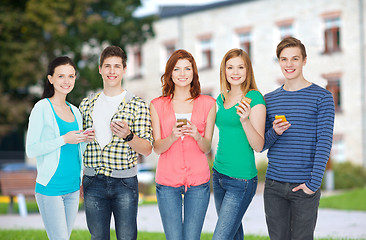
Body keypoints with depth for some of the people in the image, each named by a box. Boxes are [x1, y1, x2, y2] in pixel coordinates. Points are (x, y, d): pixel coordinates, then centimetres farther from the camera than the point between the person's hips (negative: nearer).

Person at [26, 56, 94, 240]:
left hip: (73, 188, 7)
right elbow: (31, 149, -12)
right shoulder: (42, 108, -7)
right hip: (50, 188, -7)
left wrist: (85, 140, 0)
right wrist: (64, 139, -20)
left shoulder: (74, 111, 13)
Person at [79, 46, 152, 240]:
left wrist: (128, 136, -23)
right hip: (93, 182, 3)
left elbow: (147, 149, -5)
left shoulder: (137, 105, 0)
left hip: (124, 182, -3)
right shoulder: (86, 105, 10)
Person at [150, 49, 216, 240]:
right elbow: (157, 148, 3)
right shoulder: (157, 105, 6)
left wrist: (197, 136, -17)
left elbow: (207, 148, 6)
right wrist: (172, 137, -18)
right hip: (168, 181, 0)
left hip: (198, 181, 0)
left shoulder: (208, 104, 6)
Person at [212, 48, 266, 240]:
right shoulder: (222, 98, 10)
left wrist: (245, 120, -28)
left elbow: (258, 146, -14)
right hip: (219, 174, 7)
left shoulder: (254, 98, -10)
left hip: (241, 180, -7)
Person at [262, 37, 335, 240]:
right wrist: (274, 133, -11)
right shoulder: (269, 99, 11)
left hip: (304, 187, -3)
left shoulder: (322, 97, 0)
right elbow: (261, 145, 12)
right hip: (273, 185, 3)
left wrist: (314, 182, -15)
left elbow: (324, 141, -7)